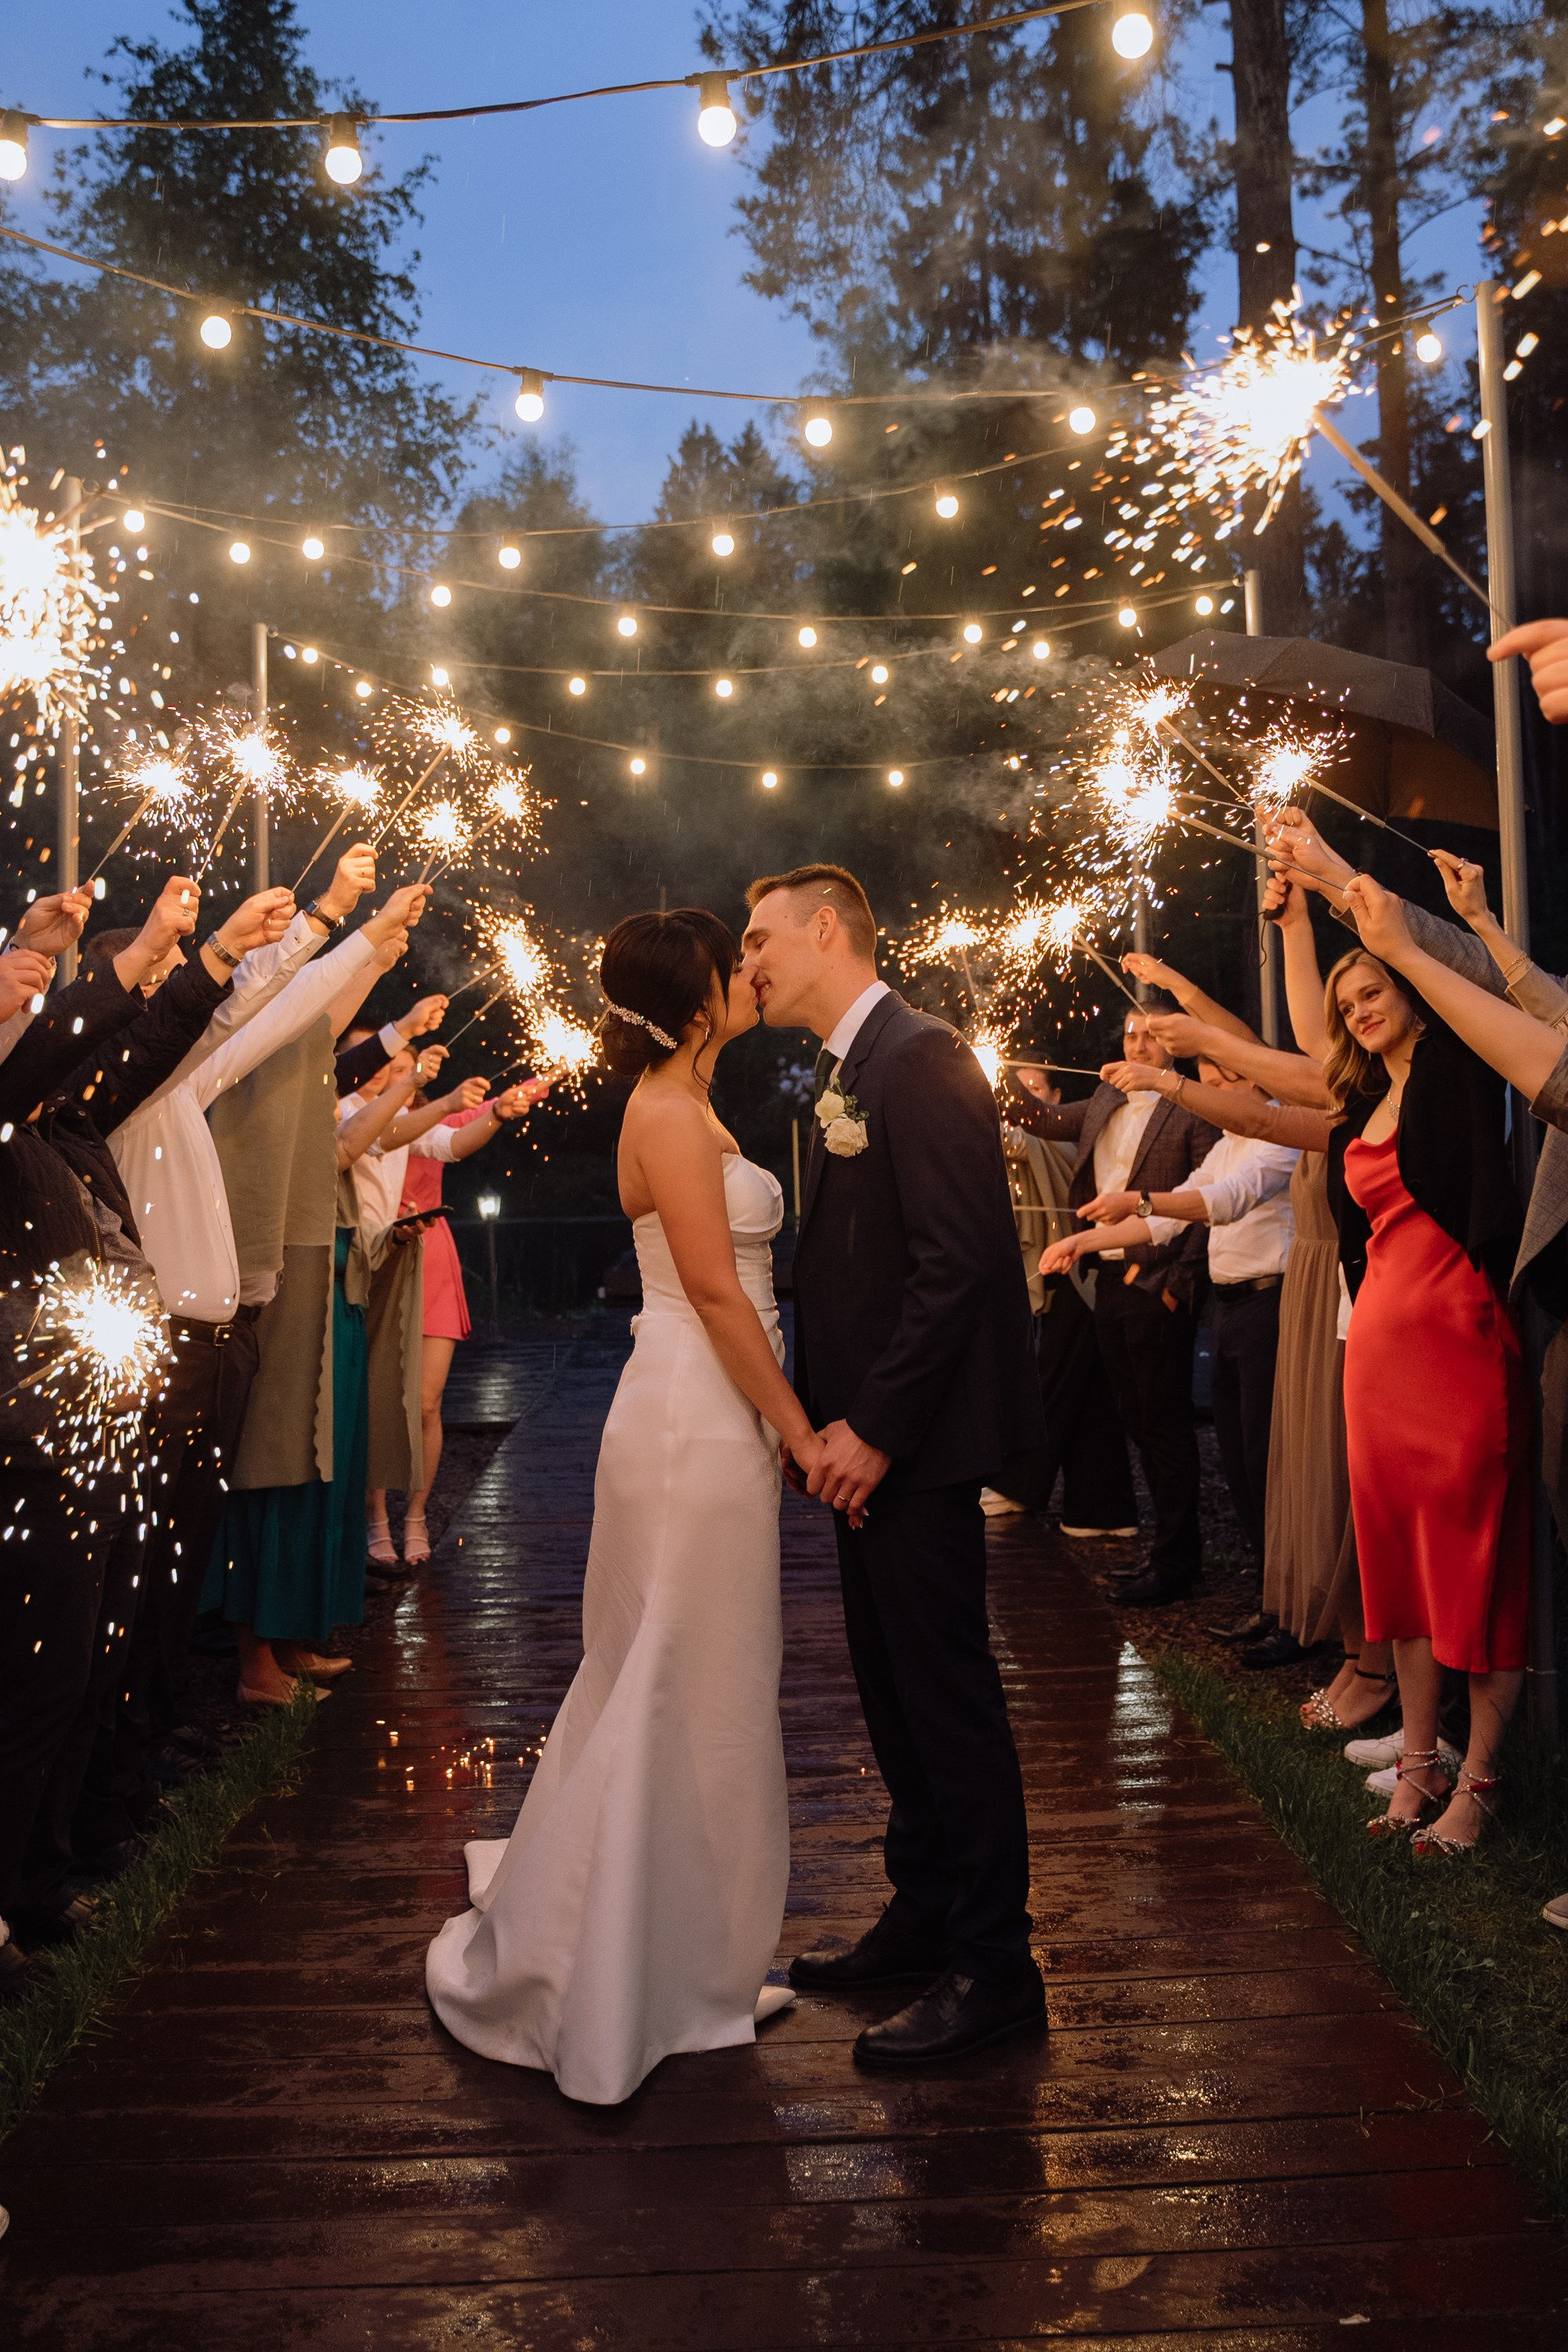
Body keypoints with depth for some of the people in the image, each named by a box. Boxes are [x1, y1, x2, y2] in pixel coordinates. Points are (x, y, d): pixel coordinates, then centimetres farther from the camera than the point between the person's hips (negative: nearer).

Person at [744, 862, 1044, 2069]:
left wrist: (874, 1426, -20)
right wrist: (826, 1418, 8)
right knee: (895, 1688, 18)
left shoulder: (922, 1058, -15)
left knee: (948, 1693, 0)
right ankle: (923, 1920, 32)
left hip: (915, 1438, -10)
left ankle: (992, 1967, 14)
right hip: (864, 1436, 10)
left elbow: (959, 1259, -22)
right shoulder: (847, 1072, 16)